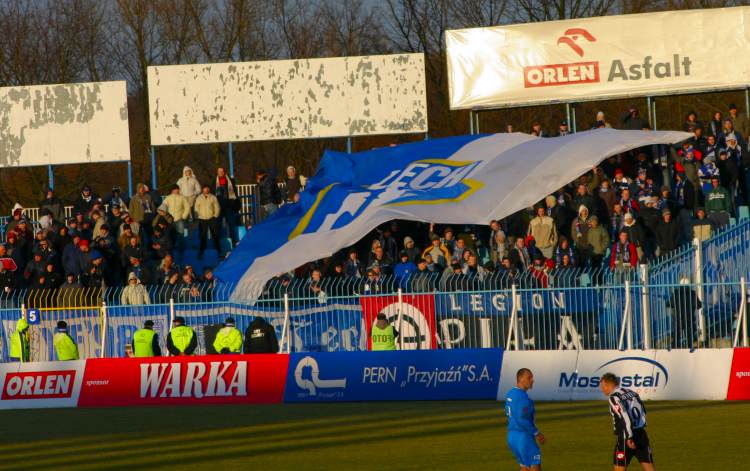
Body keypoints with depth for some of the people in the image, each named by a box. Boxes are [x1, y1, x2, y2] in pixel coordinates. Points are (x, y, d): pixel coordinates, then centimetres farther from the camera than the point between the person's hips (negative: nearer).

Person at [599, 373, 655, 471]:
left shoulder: (614, 397, -8)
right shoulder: (632, 393, 15)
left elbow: (624, 416, -20)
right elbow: (643, 413, 19)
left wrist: (629, 437, -22)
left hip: (627, 437, -6)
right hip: (641, 434, 6)